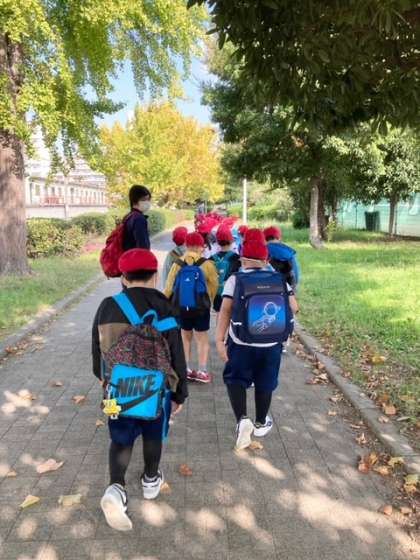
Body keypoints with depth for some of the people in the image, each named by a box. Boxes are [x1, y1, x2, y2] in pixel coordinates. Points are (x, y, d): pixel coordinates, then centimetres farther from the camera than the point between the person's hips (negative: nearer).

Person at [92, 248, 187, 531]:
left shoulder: (107, 307, -8)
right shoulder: (164, 309, -15)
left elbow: (97, 350, 5)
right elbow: (177, 358, -10)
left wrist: (105, 379, 23)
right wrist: (180, 393, 3)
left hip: (118, 389, 2)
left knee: (121, 439, 16)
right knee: (153, 436, 22)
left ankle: (116, 488, -3)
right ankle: (151, 480, 40)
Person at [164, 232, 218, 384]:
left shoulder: (177, 265, -7)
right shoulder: (207, 264, -13)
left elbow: (169, 287, -2)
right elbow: (214, 285, -5)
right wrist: (209, 302, 13)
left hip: (181, 308, 2)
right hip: (201, 308, -2)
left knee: (186, 337, 18)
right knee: (202, 339, 11)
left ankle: (186, 369, 23)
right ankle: (202, 371, 12)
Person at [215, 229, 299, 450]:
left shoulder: (235, 280, -8)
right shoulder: (280, 280, -1)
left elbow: (225, 311, -14)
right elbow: (294, 307, -2)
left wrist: (220, 340, -14)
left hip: (241, 344, -2)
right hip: (272, 344, 2)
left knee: (235, 379, 16)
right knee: (265, 383, 19)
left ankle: (242, 419, -2)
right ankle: (261, 423, 34)